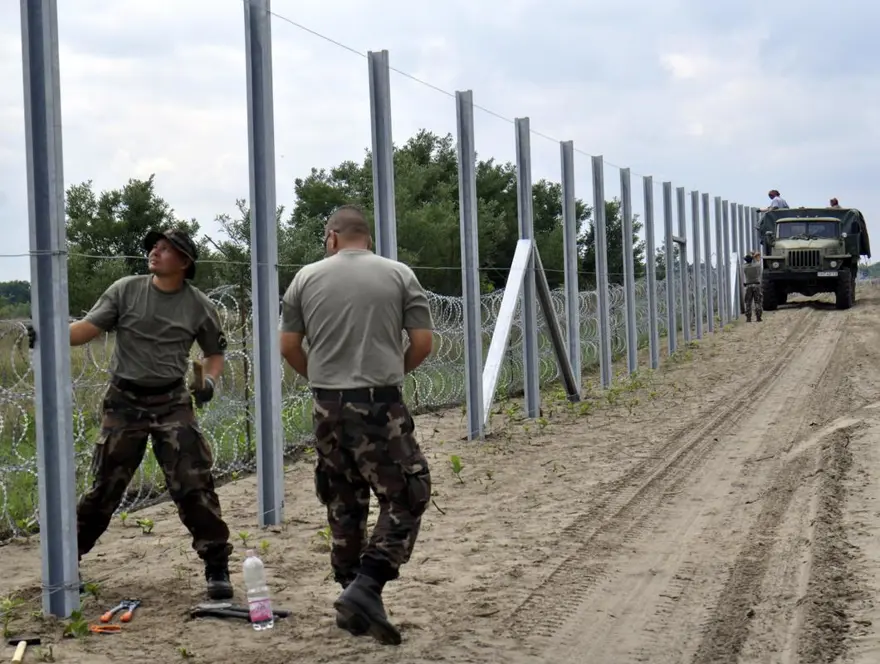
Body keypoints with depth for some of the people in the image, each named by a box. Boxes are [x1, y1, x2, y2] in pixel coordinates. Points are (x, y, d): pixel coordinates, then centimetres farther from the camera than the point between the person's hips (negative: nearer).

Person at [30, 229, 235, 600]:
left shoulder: (198, 305, -1)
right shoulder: (125, 290, -1)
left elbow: (215, 353, 10)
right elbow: (87, 328, -7)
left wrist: (209, 381, -11)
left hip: (172, 403, 0)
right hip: (124, 402, 1)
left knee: (193, 486, -7)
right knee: (104, 487, 6)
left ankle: (217, 566, 4)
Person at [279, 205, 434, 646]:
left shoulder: (306, 278, 6)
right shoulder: (399, 274, 1)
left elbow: (289, 347, 7)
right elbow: (423, 343, 0)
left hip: (328, 406, 4)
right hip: (380, 405, -3)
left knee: (343, 503, 14)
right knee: (406, 497, 2)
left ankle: (352, 594, 19)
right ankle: (366, 588, -12)